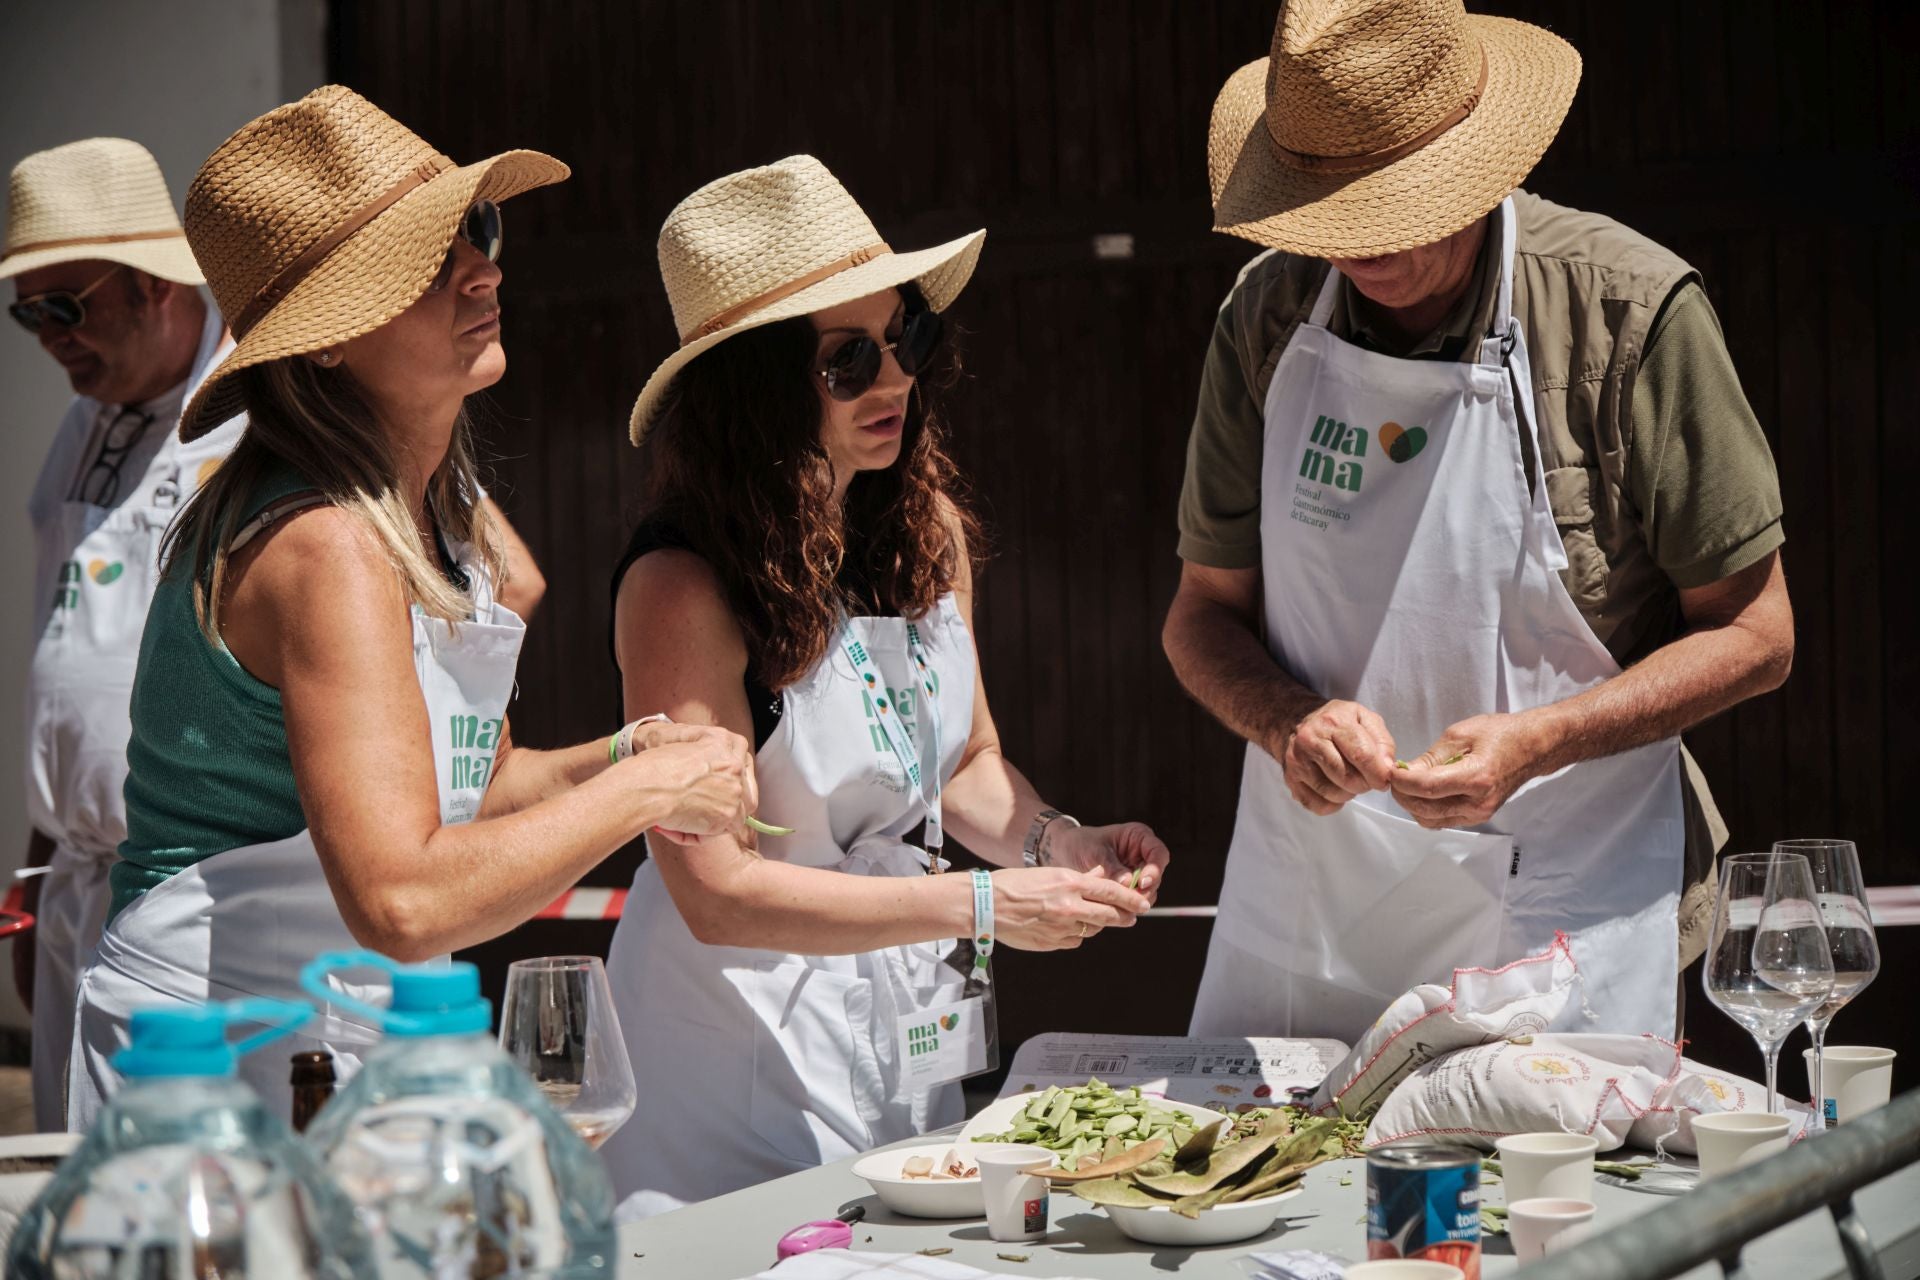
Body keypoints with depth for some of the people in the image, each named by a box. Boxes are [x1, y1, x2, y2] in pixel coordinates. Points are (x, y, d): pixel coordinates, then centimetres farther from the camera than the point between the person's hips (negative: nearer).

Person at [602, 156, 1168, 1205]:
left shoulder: (925, 526, 0)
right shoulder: (682, 589, -21)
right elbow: (719, 893, -23)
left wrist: (1056, 841, -8)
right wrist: (983, 904, -25)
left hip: (908, 1003, 7)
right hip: (744, 1030, -7)